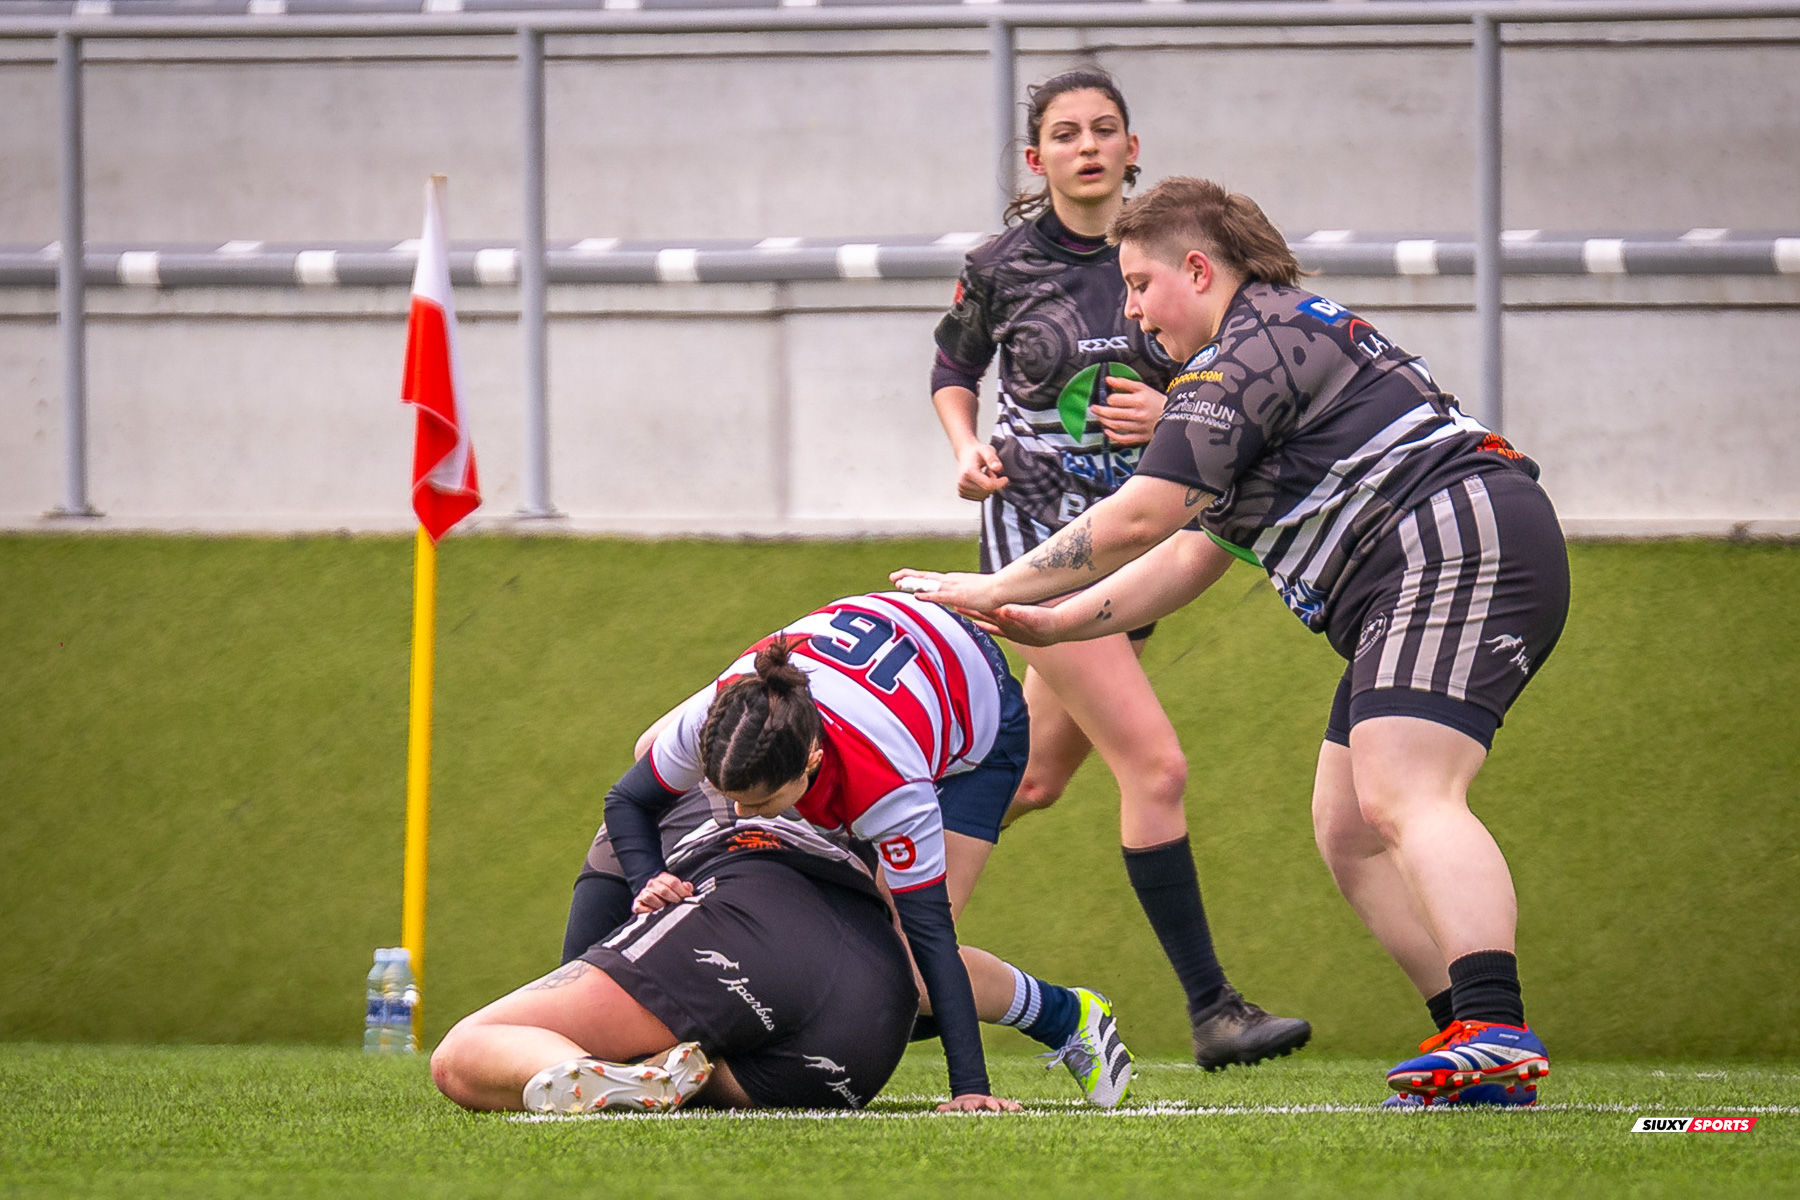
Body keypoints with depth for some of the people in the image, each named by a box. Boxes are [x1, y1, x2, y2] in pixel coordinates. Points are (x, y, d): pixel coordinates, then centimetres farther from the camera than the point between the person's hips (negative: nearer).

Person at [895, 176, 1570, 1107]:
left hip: (1459, 544, -11)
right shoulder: (1289, 341, 29)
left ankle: (1496, 1035, -39)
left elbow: (1140, 518, -12)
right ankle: (1473, 1034, 0)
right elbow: (1194, 550, 32)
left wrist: (996, 591, -1)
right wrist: (1056, 623, 26)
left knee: (1402, 797, -23)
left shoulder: (1248, 354, -6)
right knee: (1344, 827, 7)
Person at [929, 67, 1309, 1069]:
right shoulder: (1002, 269, -3)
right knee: (1155, 766, -17)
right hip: (1038, 528, -5)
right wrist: (969, 447, -4)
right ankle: (1211, 1008, -15)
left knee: (1036, 779, 14)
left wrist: (1173, 413, -11)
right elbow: (954, 373, 14)